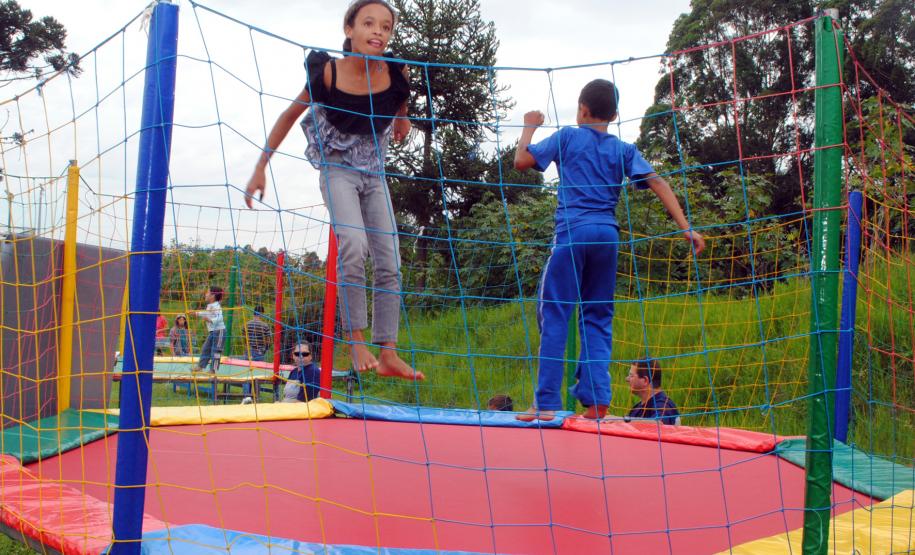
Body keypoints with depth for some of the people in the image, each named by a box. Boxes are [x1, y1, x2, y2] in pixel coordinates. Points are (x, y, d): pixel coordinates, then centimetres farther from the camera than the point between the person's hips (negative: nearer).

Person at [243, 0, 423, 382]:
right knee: (354, 246, -27)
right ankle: (356, 340, -15)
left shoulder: (395, 73, -12)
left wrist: (401, 122, -2)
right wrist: (260, 169, -5)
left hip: (374, 173, 4)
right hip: (338, 170, -4)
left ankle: (388, 355, 4)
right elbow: (289, 116, -6)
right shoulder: (328, 72, -18)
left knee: (390, 263, -2)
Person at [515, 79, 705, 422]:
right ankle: (596, 400, 2)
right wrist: (685, 227, -2)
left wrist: (529, 127, 26)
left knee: (554, 314, -2)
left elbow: (521, 161, 8)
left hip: (573, 231, -3)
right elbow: (657, 182, 3)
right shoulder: (624, 150, 15)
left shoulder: (567, 137, 8)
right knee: (598, 318, 10)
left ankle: (546, 403, -7)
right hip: (608, 235, 3)